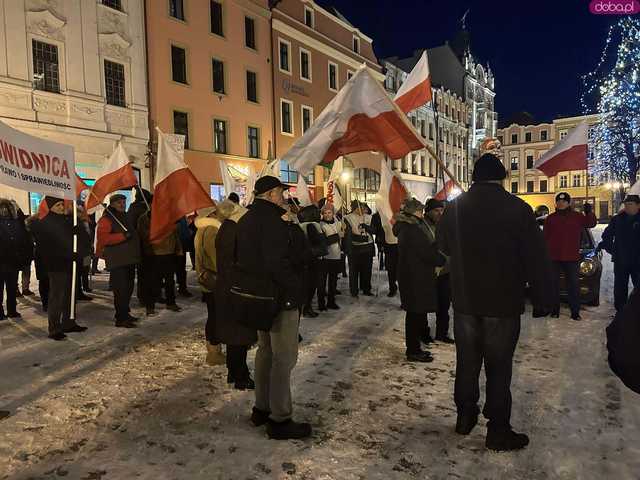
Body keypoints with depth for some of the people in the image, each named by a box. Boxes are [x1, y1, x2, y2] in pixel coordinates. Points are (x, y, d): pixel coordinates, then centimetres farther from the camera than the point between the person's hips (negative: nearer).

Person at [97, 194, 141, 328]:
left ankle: (125, 313, 27)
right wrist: (123, 236, -25)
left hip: (129, 260, 9)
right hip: (117, 261, -9)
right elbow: (103, 238, -23)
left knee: (128, 288, 15)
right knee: (121, 289, -11)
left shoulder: (125, 217, 20)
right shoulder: (106, 219, -8)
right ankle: (121, 319, -7)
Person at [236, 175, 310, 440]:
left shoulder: (247, 219, 12)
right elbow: (277, 262, -28)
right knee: (284, 358, -1)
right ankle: (280, 420, 8)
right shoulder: (272, 220, -19)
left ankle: (261, 408, 30)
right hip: (280, 298, -10)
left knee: (265, 350, 20)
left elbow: (241, 258, 17)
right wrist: (297, 286, -16)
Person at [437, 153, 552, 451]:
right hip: (503, 303, -3)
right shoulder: (517, 208, -13)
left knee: (467, 361, 16)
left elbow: (444, 247, 14)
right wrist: (541, 301, -2)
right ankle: (498, 431, 16)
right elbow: (537, 259, -11)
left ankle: (465, 416, 30)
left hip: (464, 301, 4)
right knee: (498, 366, 7)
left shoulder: (453, 208, -2)